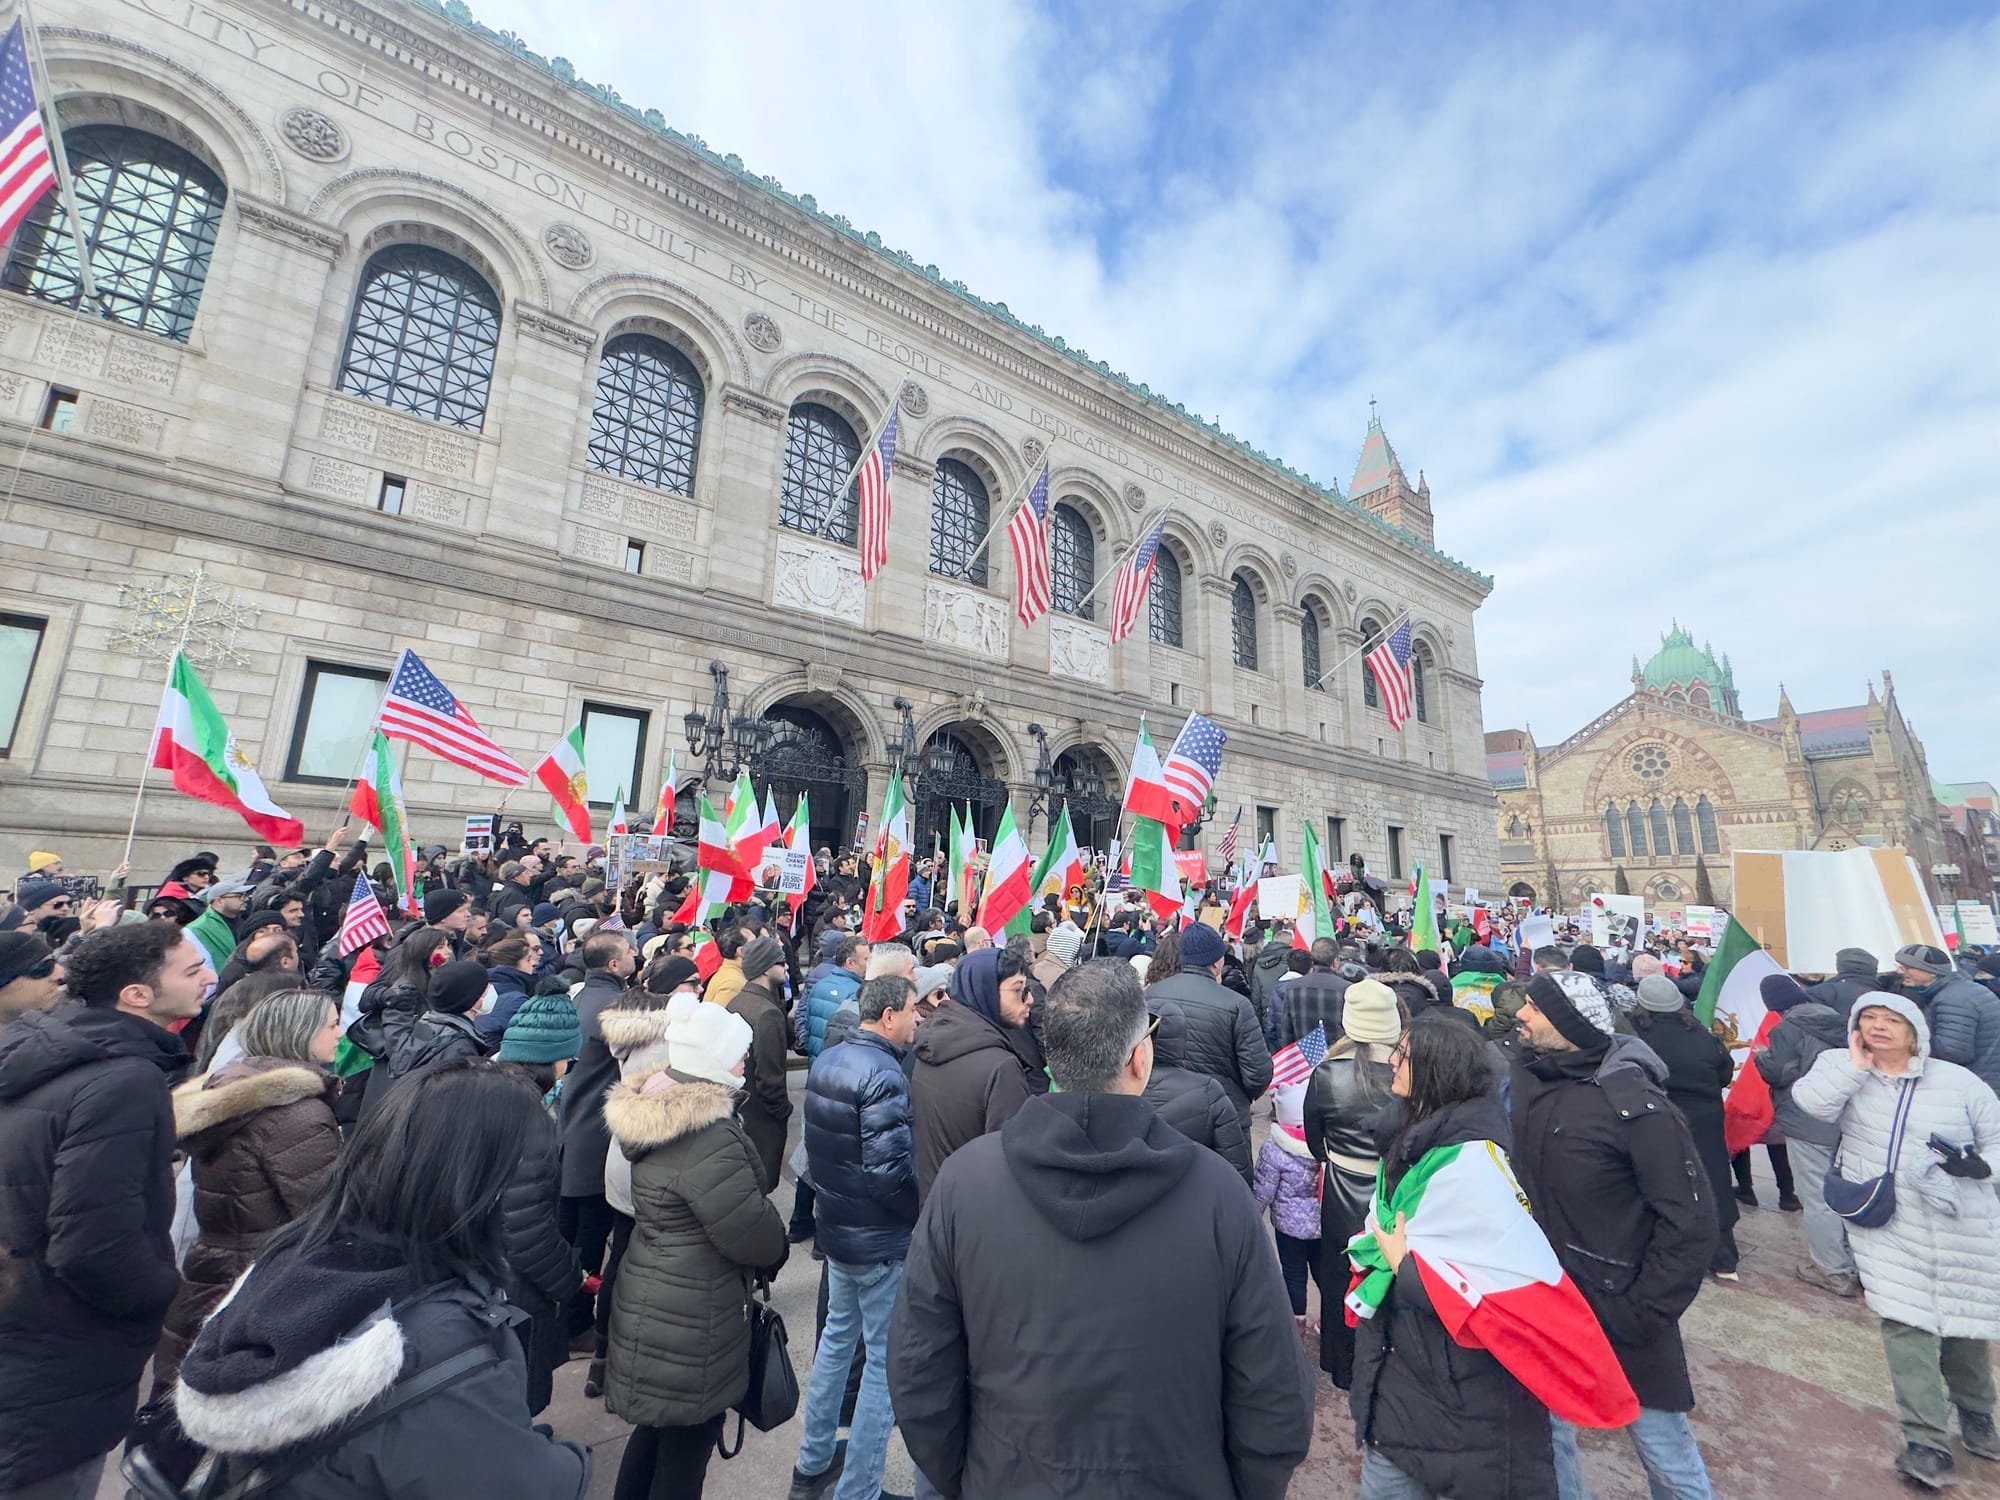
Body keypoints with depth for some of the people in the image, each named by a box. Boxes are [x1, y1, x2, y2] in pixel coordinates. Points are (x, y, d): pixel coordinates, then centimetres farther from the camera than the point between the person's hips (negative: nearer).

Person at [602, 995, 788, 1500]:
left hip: (651, 1302, 9)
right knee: (684, 1453, 11)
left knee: (656, 1431, 27)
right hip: (690, 1327, -9)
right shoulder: (708, 1139, -31)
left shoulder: (656, 1111, -1)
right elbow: (753, 1234, -26)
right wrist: (777, 1248, -2)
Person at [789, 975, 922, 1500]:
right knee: (887, 1360, 8)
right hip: (882, 1240, -9)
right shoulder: (883, 1074, -26)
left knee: (838, 1333, 26)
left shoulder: (827, 1060, 1)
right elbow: (890, 1170, -28)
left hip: (836, 1225, 9)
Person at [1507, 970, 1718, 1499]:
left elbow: (1690, 1221, -17)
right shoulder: (1521, 1072, -6)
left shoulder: (1634, 1103, -21)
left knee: (1662, 1445, 13)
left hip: (1615, 1309, -5)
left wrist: (1642, 1314, -15)